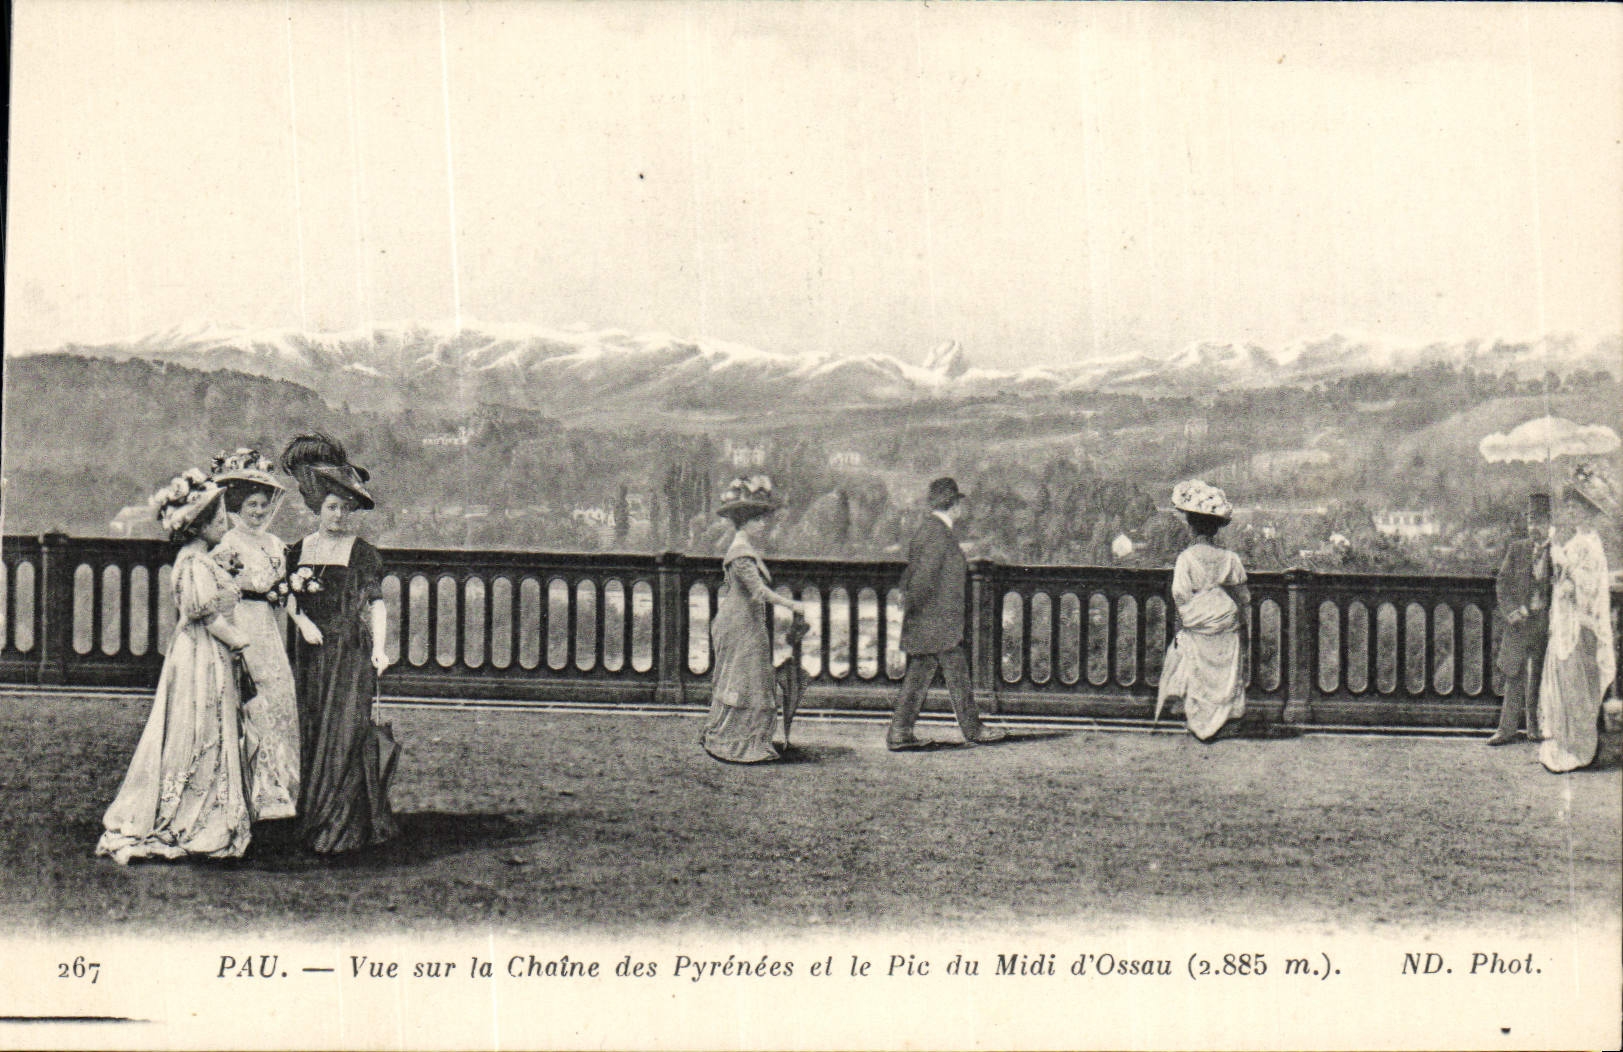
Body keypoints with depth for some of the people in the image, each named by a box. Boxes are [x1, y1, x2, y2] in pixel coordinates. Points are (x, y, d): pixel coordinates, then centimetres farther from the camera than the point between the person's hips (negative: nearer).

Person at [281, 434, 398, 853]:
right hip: (310, 652, 4)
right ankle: (311, 821, 12)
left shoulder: (363, 553, 2)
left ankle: (339, 828, -6)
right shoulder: (299, 551, 11)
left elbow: (376, 601, 0)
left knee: (344, 733, -8)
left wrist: (379, 646, -11)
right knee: (310, 733, 3)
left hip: (351, 650, -4)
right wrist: (303, 620, -7)